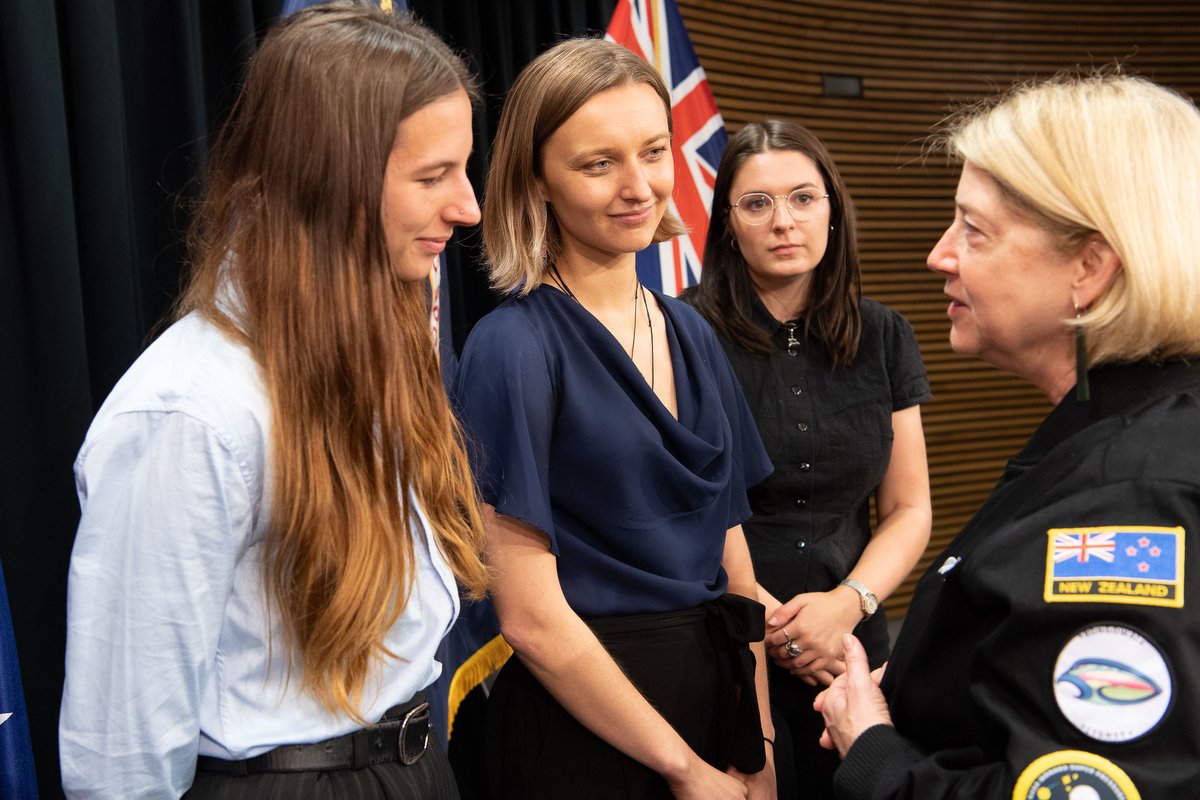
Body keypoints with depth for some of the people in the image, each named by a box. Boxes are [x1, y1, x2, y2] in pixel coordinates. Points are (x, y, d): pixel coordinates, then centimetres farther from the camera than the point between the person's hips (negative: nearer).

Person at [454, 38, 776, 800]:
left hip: (720, 691, 6)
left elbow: (729, 550, 8)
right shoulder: (514, 344, -15)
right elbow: (533, 616, -16)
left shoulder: (690, 332, 5)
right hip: (585, 719, -6)